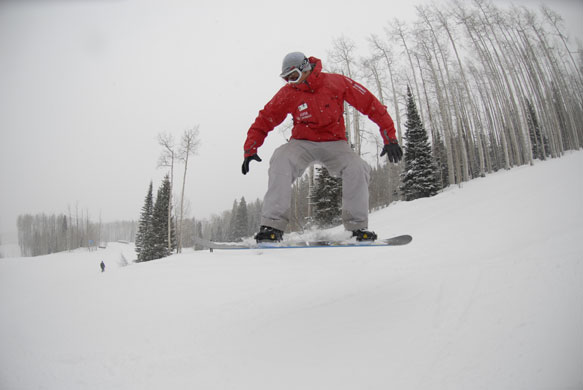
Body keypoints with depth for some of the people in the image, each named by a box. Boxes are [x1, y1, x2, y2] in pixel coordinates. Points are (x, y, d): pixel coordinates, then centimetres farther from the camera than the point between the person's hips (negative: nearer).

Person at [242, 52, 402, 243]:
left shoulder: (337, 82, -10)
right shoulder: (288, 93, -6)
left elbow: (371, 105, -8)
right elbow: (264, 120, 0)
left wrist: (389, 137, -12)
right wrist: (250, 149, -12)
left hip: (334, 143, 0)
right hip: (303, 143, 0)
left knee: (357, 168, -29)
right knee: (281, 160, -31)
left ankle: (357, 226, -11)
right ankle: (273, 225, -29)